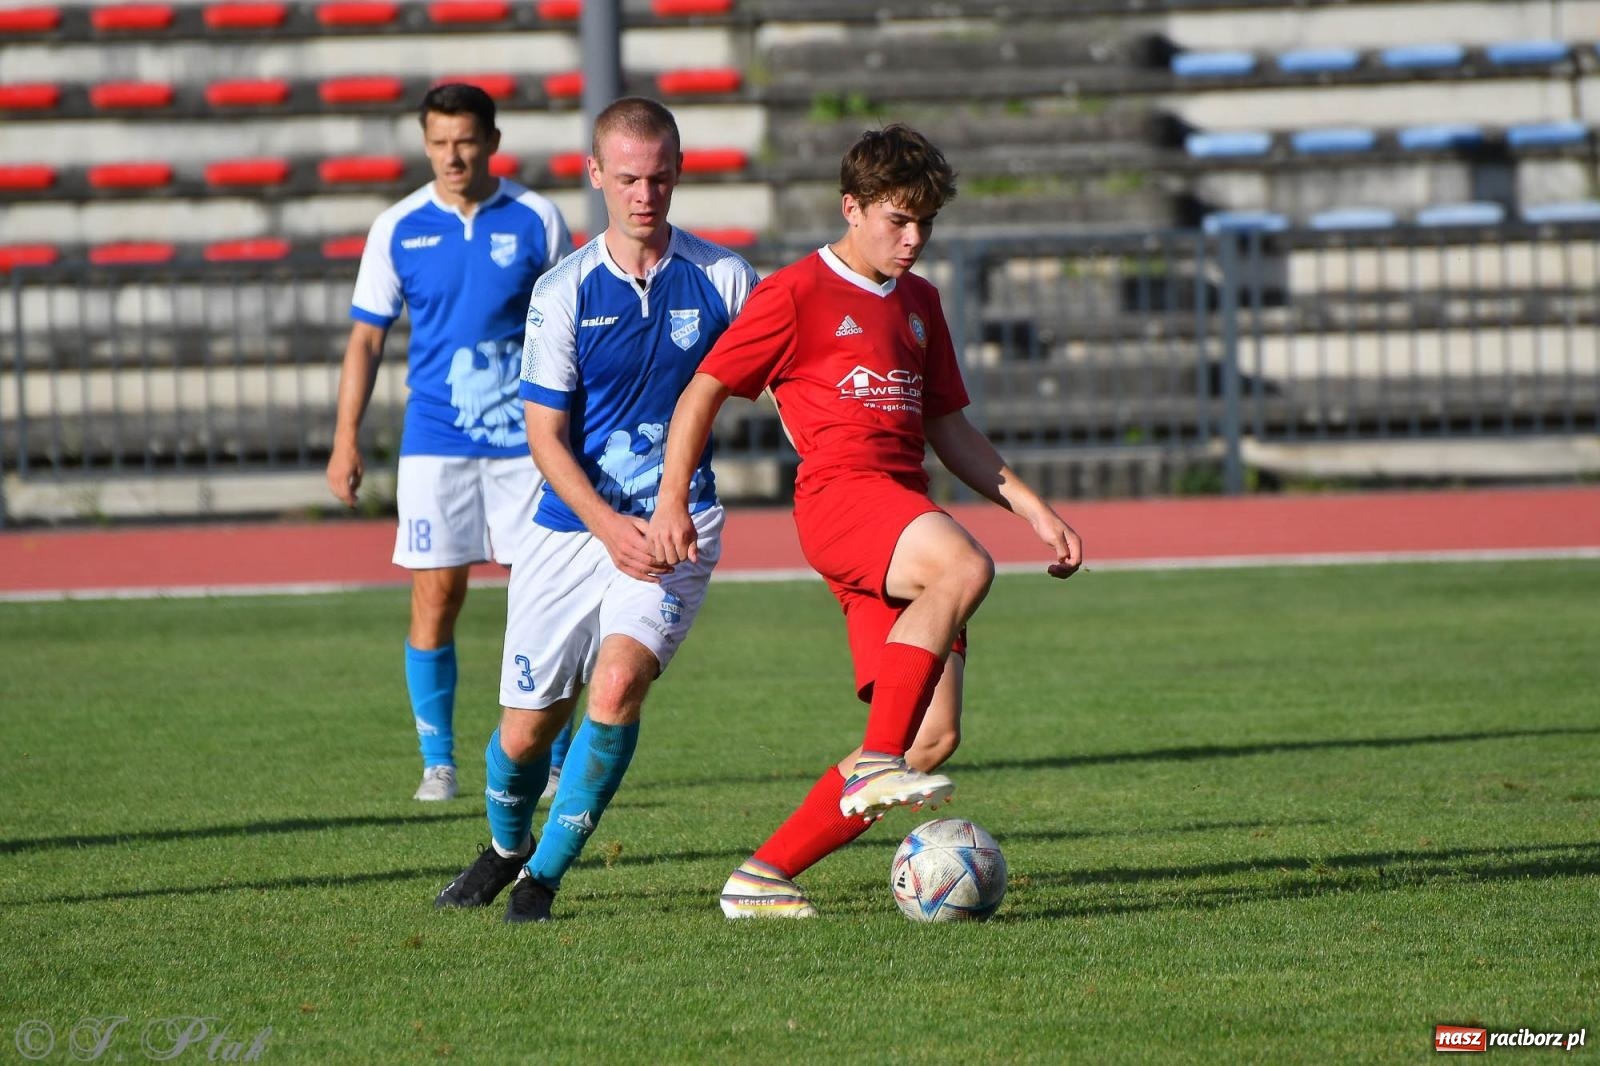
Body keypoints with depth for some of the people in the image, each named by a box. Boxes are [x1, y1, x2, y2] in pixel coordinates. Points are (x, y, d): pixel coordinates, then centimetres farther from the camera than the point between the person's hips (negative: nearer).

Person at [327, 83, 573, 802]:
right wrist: (346, 439, 2)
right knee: (435, 599, -2)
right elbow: (366, 338, 8)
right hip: (434, 442, 0)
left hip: (525, 440, 0)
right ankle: (437, 761, 7)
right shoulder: (398, 229, 3)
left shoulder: (536, 221, 2)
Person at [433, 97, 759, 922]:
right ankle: (504, 848, 38)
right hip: (572, 527, 1)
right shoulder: (564, 292, -5)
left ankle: (545, 872, -9)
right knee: (525, 732, 5)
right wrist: (609, 527, -19)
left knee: (617, 685, -25)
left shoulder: (723, 280, -3)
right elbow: (545, 435, -6)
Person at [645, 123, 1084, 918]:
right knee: (965, 568, -38)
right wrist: (671, 501, -6)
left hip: (905, 510, 7)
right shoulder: (797, 293, 3)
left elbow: (948, 429, 30)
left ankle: (765, 875, 0)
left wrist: (1034, 510, 21)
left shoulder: (919, 303, 24)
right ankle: (876, 762, -37)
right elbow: (702, 392, 4)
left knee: (933, 736, -5)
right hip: (839, 490, -7)